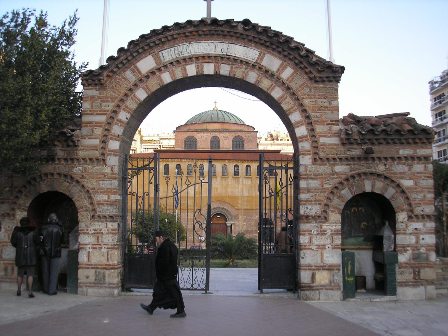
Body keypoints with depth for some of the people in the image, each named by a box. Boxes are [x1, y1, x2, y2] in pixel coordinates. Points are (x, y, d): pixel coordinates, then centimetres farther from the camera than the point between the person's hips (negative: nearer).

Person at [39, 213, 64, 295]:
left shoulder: (43, 228, -5)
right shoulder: (59, 228, -6)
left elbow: (40, 240, -1)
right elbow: (62, 240, 4)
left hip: (44, 252, 2)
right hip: (55, 253, -1)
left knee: (45, 271, 12)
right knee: (54, 272, 4)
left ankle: (46, 289, 21)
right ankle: (52, 290, 3)